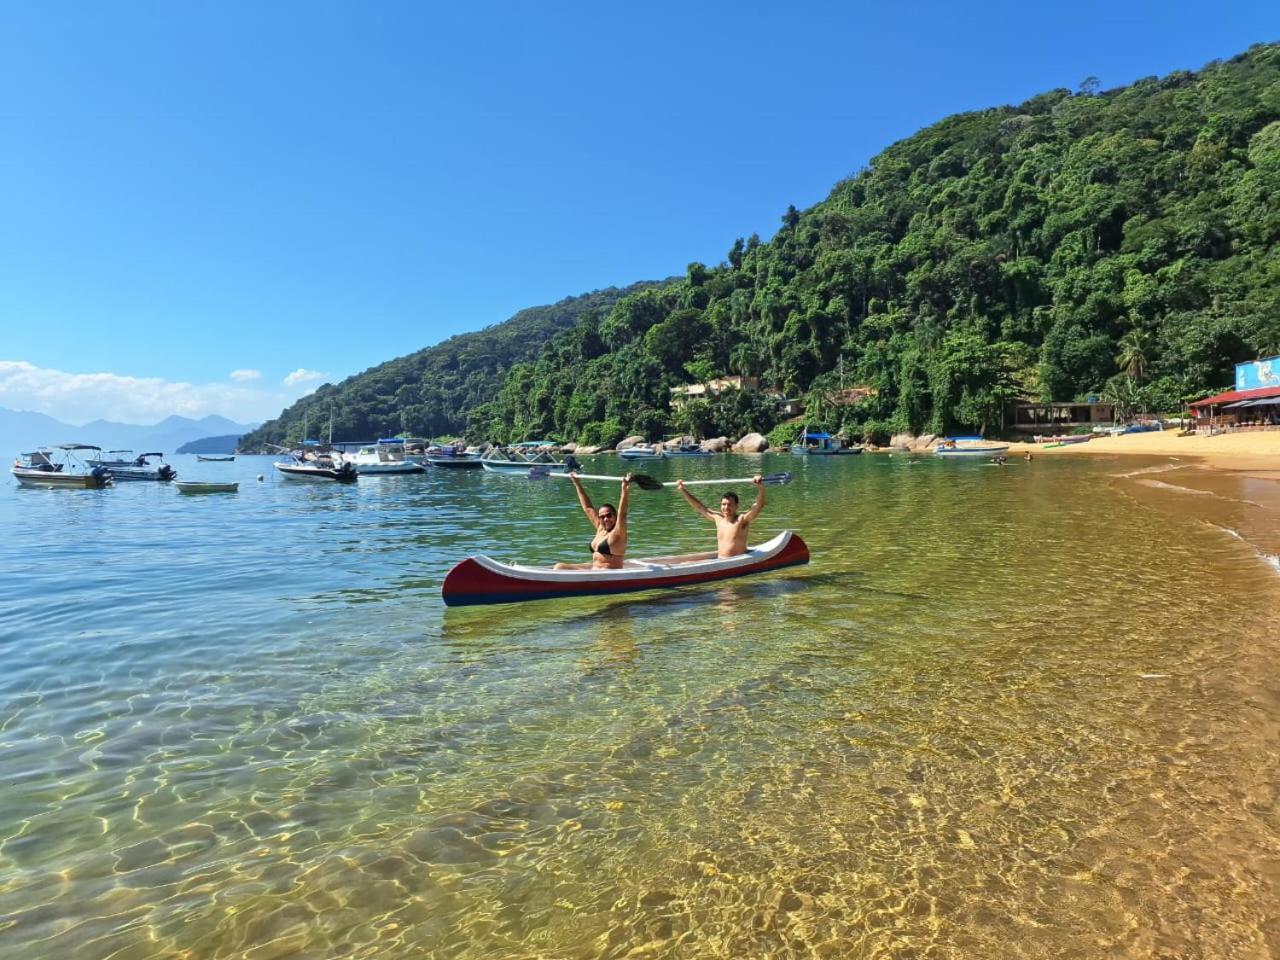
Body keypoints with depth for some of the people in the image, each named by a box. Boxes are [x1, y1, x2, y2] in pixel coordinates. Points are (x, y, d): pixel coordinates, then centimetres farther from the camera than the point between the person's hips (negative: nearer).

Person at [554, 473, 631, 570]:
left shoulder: (617, 533, -11)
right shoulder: (600, 528, 11)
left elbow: (622, 514, -28)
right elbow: (588, 508, 18)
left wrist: (625, 490, -42)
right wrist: (577, 483, 23)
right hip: (594, 568, 9)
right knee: (560, 567, 10)